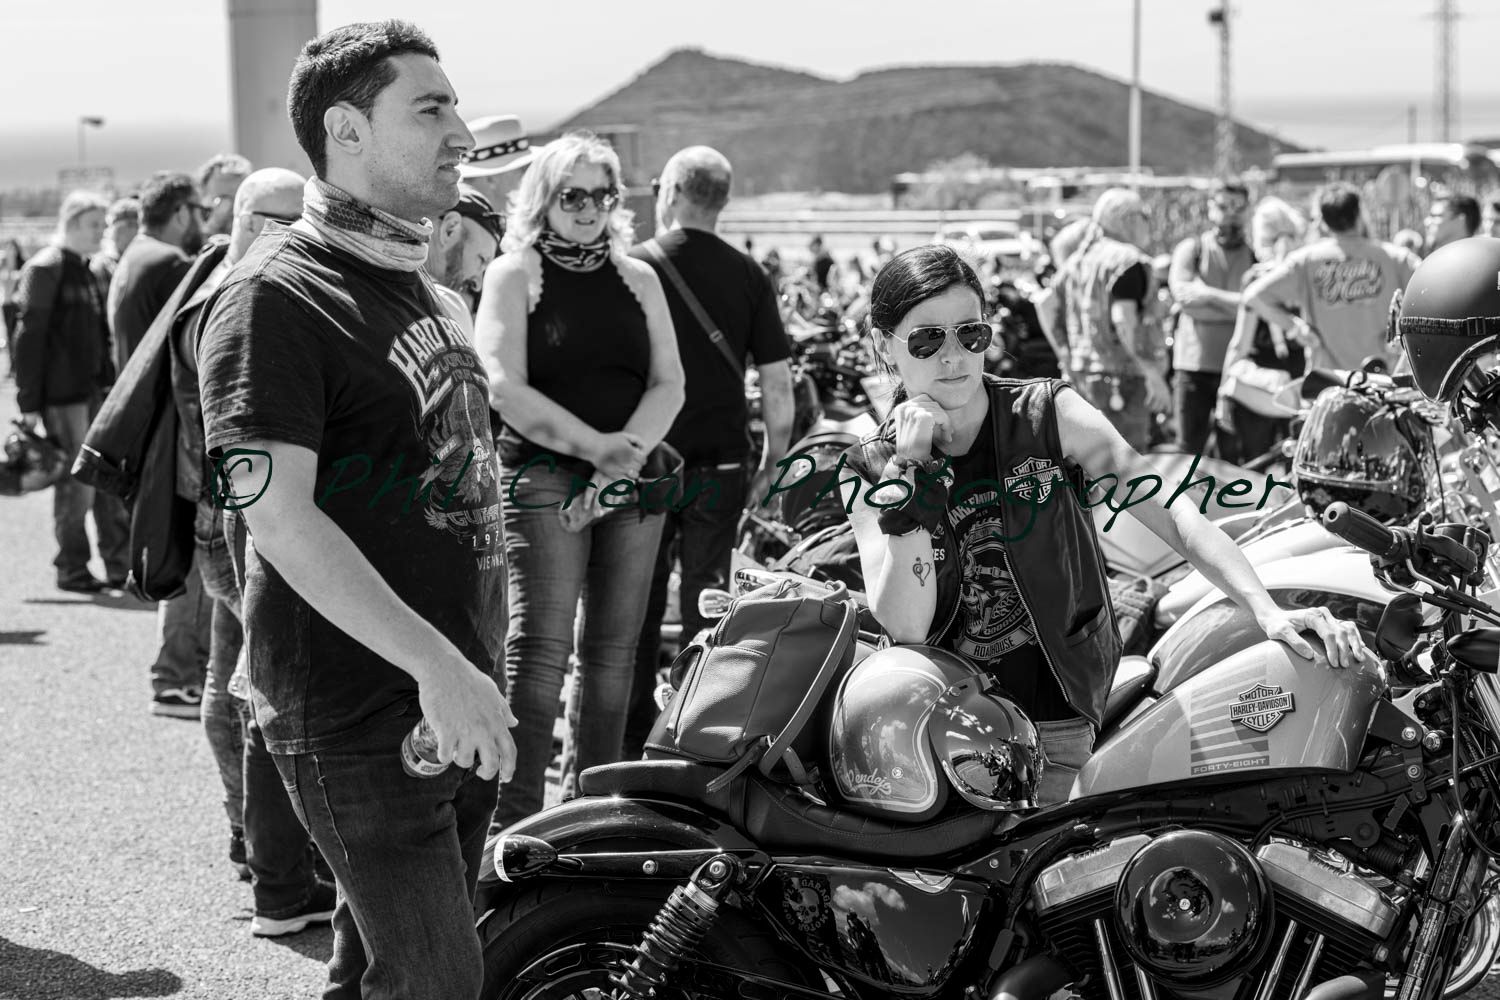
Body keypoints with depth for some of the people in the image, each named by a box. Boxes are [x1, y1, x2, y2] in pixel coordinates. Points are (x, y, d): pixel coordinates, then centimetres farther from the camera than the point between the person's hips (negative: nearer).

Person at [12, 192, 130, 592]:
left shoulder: (88, 270, 14)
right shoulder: (45, 269, -11)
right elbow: (29, 337, -14)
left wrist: (110, 381, 15)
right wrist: (29, 401, -16)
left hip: (96, 388, 8)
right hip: (62, 393, -8)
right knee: (76, 482, -2)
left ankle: (121, 565, 14)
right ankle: (71, 570, 9)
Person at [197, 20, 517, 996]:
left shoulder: (418, 285, 16)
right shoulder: (276, 296, -13)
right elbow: (278, 511, -22)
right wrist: (435, 665, -27)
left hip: (458, 705, 8)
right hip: (363, 722, -8)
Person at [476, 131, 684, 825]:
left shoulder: (637, 279, 17)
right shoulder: (514, 274, 3)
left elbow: (669, 383, 10)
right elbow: (505, 388, -8)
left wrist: (631, 449, -9)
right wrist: (597, 446, -14)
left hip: (632, 479, 5)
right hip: (543, 474, -5)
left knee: (614, 650, 5)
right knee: (541, 644, -13)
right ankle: (516, 814, -13)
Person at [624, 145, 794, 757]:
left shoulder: (632, 268, -7)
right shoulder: (747, 276, 0)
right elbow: (777, 385, -1)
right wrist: (772, 463, 10)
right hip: (721, 465, 2)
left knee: (638, 609, 9)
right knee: (707, 604, 10)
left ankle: (633, 744, 13)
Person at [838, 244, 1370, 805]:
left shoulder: (1051, 416, -4)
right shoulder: (869, 469, 0)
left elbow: (1172, 514, -10)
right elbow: (905, 627, -12)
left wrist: (1269, 613, -23)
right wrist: (912, 473, -17)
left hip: (1053, 721, -2)